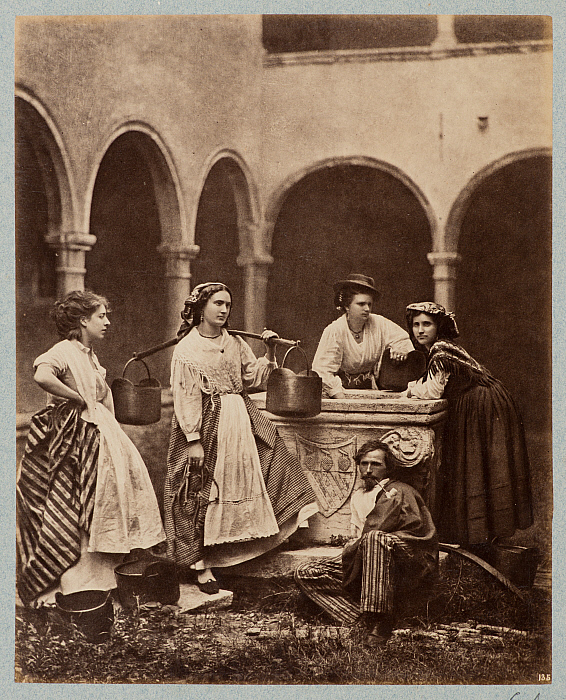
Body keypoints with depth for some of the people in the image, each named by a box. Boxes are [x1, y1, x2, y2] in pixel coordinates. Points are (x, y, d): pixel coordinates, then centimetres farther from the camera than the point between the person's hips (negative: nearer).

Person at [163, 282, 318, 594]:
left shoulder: (234, 343, 10)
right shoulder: (187, 349, -7)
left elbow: (254, 378, 15)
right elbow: (185, 399, -11)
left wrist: (270, 352, 0)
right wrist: (194, 440, -17)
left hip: (239, 419, 6)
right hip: (206, 426, -6)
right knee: (201, 494, -2)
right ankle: (200, 564, 5)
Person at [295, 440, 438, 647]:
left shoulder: (398, 492, -4)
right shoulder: (358, 495, 21)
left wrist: (348, 551, -9)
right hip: (365, 568, 8)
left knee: (375, 539, -40)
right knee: (305, 574, -4)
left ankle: (381, 623, -37)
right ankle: (368, 618, -19)